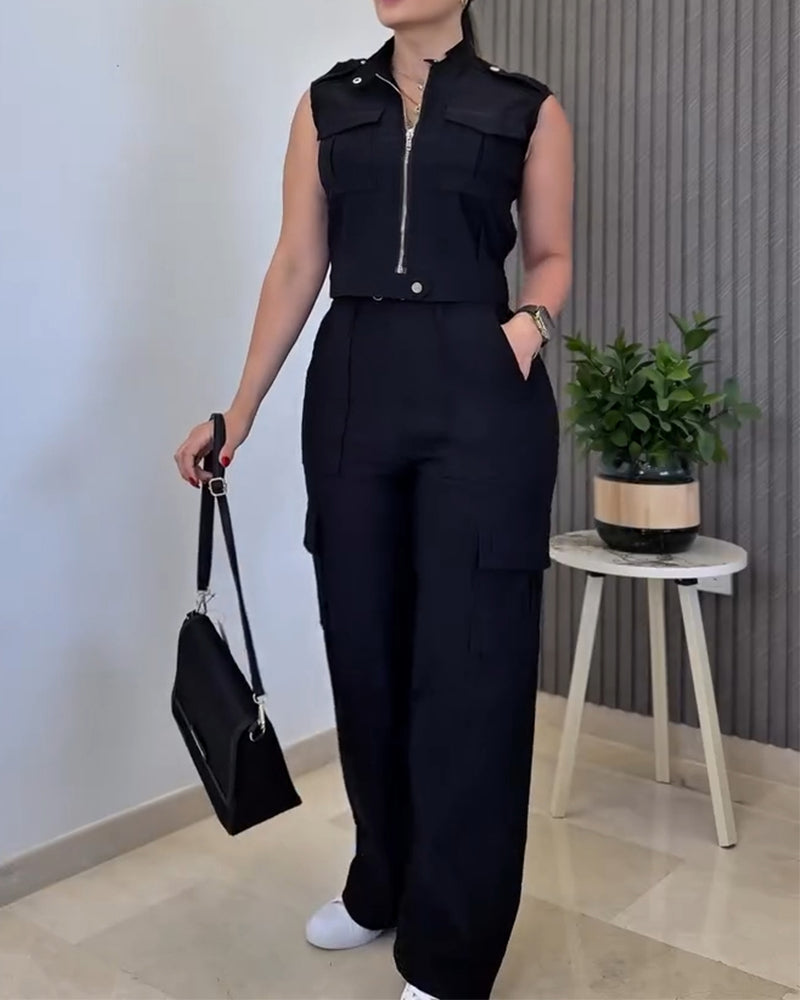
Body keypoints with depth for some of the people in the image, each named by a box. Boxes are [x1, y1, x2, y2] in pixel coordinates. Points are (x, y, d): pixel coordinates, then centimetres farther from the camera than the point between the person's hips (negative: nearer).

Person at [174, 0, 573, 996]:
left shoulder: (527, 109, 7)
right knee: (365, 648, 10)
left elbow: (551, 253, 12)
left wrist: (532, 317, -11)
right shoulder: (328, 103, 14)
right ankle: (383, 886, 33)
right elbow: (297, 265, 10)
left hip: (480, 395, -3)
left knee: (468, 661, -2)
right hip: (352, 391, 3)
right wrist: (240, 410, 6)